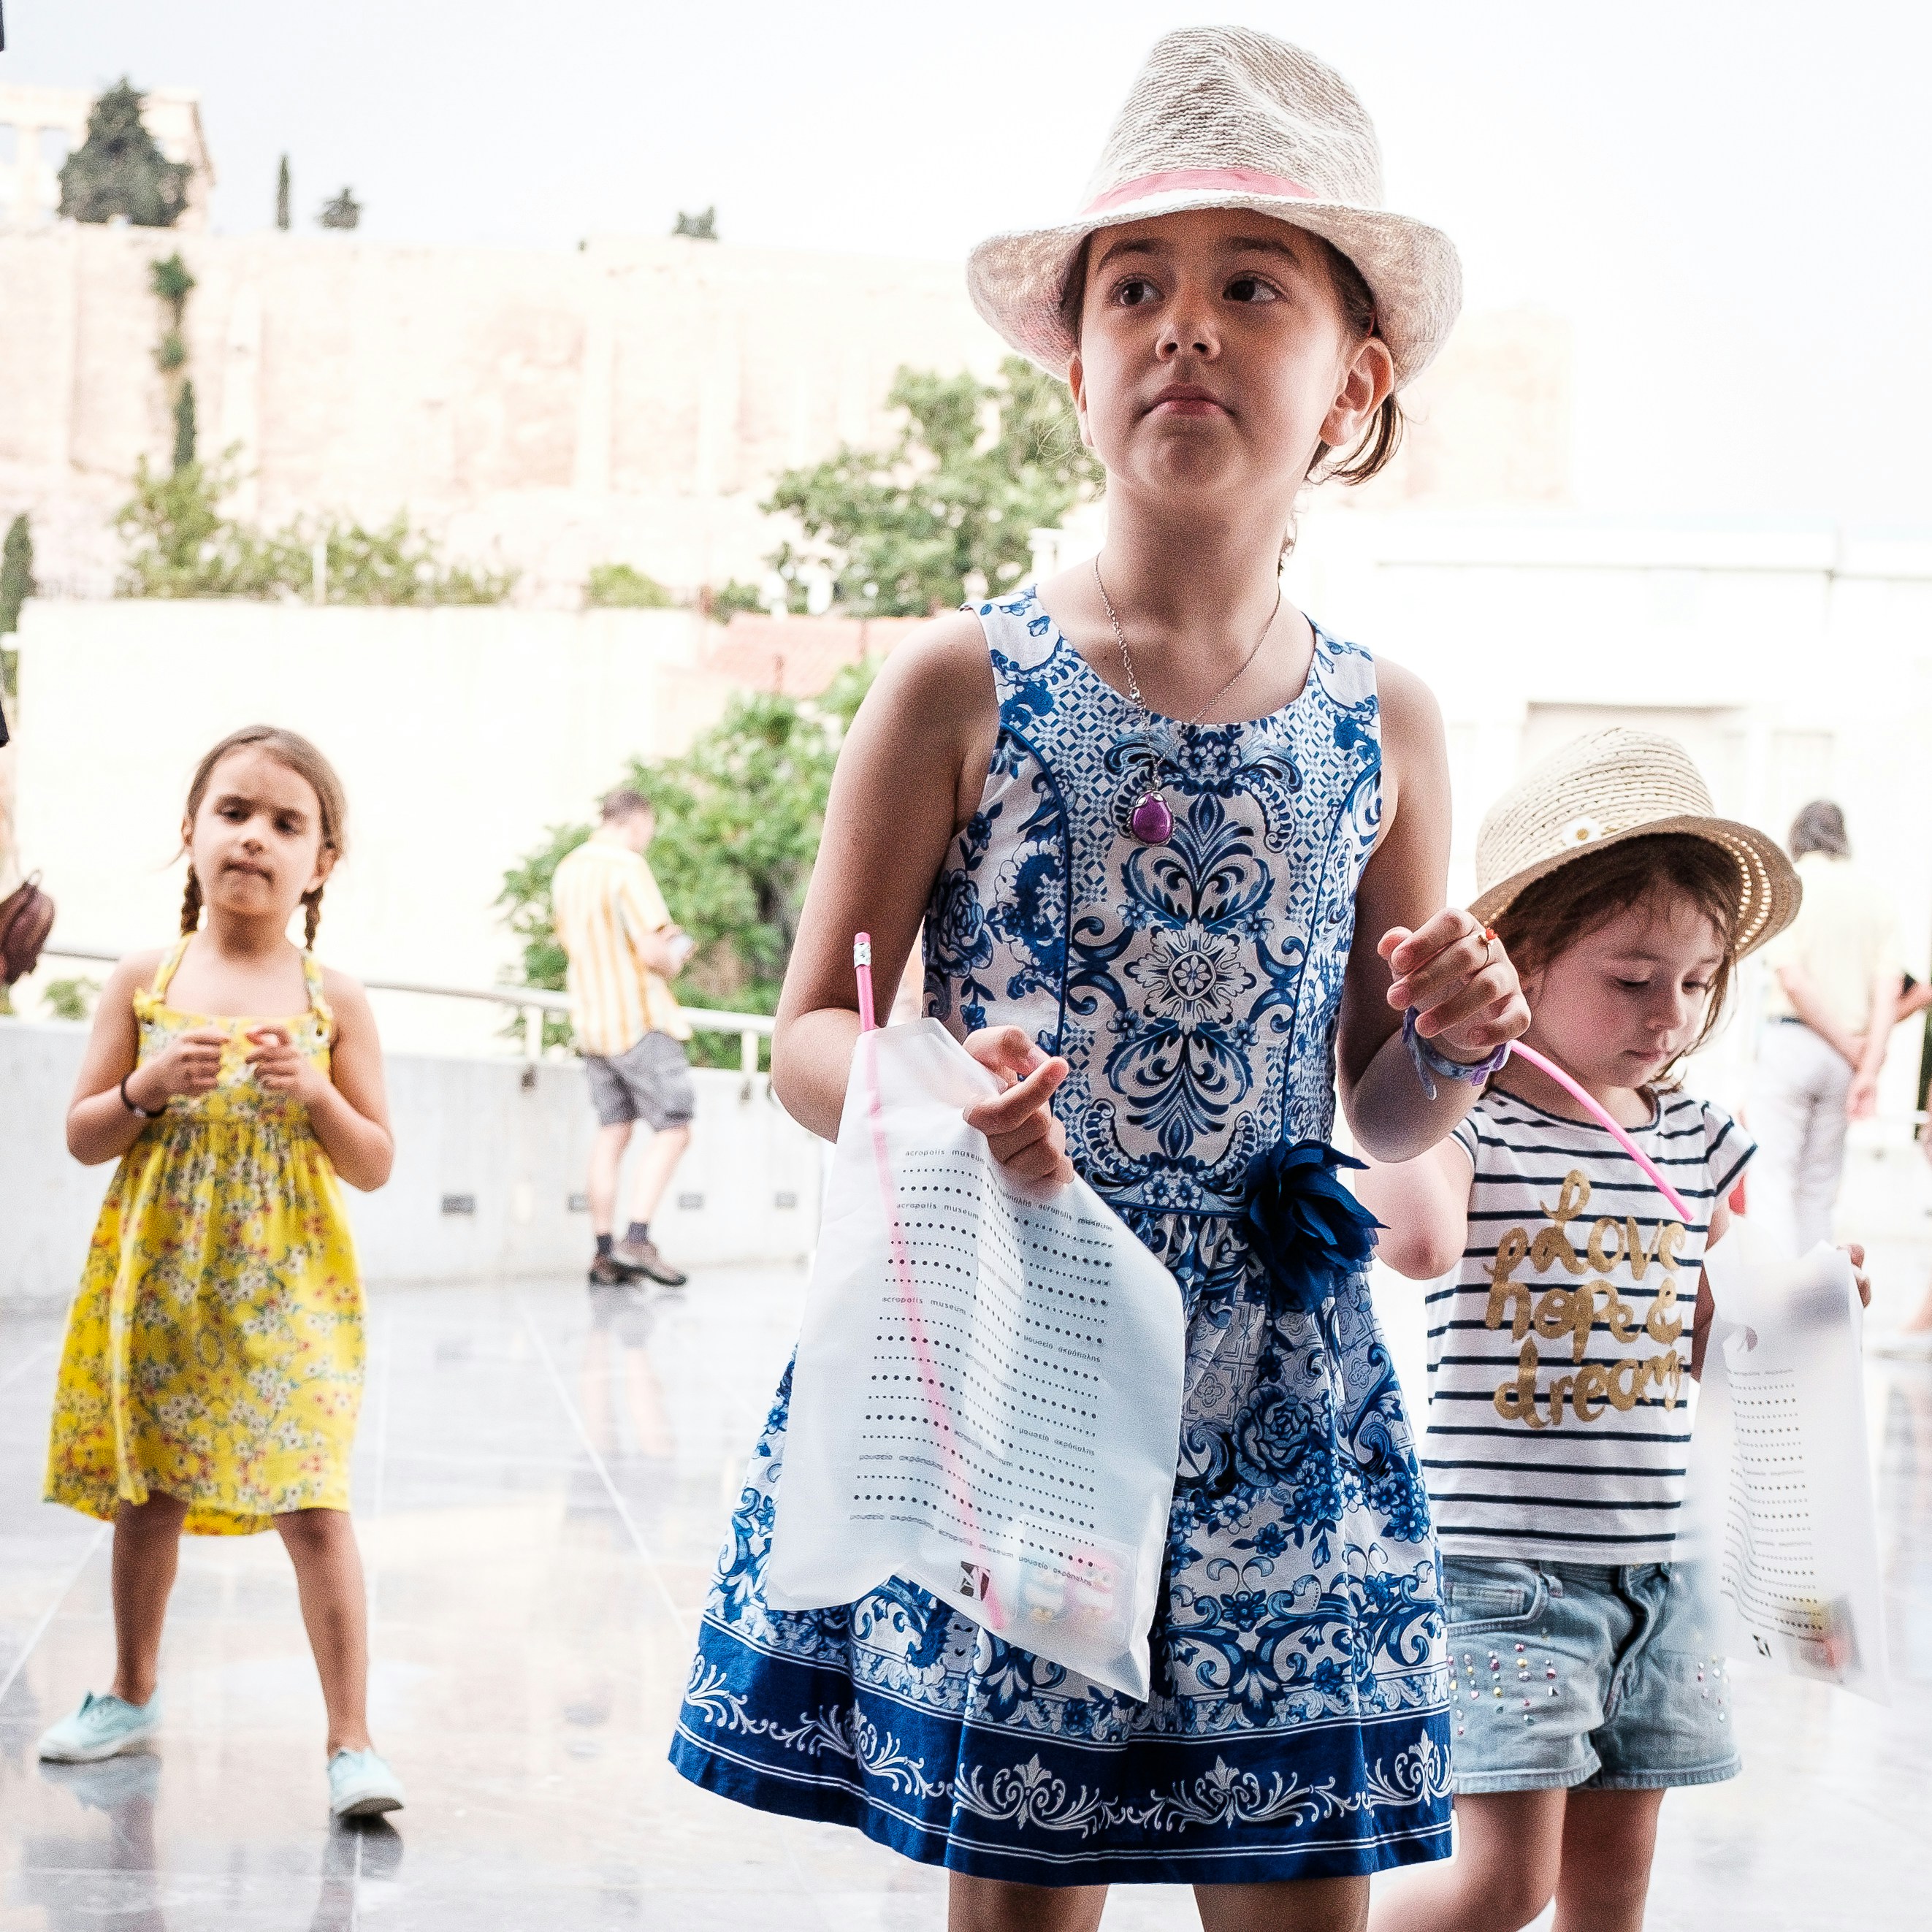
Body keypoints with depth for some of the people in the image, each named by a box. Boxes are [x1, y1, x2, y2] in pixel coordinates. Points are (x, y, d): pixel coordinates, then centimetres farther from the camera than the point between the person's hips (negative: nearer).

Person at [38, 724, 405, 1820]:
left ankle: (352, 1742, -5)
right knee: (148, 1496, 15)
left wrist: (316, 1093, -16)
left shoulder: (335, 1002, -1)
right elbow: (83, 1138, 4)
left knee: (312, 1507, -9)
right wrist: (149, 1086, -14)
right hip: (158, 1285, 2)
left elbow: (375, 1166, 1)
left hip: (285, 1292, -2)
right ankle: (134, 1696, 35)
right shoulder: (145, 982, 2)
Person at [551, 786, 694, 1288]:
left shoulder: (568, 870, 11)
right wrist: (671, 962, 2)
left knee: (611, 1133, 11)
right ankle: (638, 1240, -14)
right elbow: (653, 952, -21)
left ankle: (604, 1253, 9)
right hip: (640, 1020, -8)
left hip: (592, 1021, 8)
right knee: (672, 1129, -3)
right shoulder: (628, 866, -15)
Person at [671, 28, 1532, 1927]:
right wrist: (937, 1107, -21)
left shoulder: (1383, 724, 5)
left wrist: (1447, 1051, -8)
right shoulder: (960, 683, -4)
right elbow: (810, 1034, 0)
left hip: (1277, 1381, 2)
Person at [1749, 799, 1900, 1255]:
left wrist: (1852, 1047, -7)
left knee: (1773, 1178, -5)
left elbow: (1792, 976, -14)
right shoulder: (1873, 896, 10)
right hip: (1844, 1061, 5)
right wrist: (1869, 1069, -3)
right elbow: (1888, 991, 0)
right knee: (1818, 1187, 12)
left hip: (1790, 1038, -4)